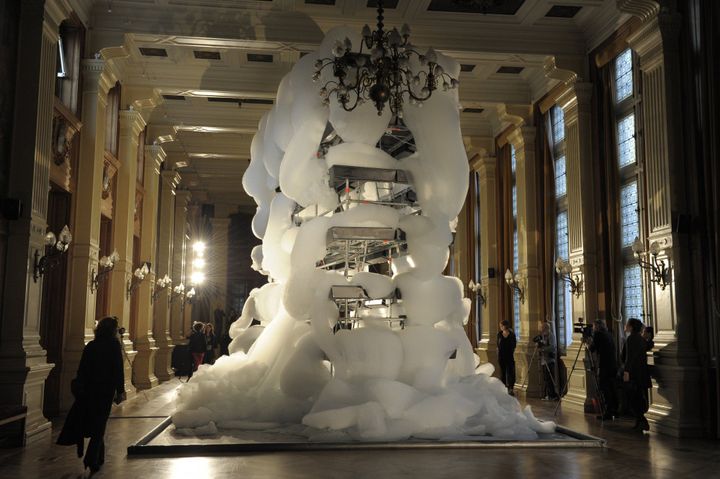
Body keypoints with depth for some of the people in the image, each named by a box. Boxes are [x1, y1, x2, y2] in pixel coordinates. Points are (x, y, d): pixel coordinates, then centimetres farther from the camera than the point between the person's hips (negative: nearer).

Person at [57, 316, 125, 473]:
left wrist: (80, 387, 13)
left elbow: (82, 369, 5)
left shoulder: (90, 346, 4)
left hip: (89, 389, 4)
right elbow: (118, 370, -11)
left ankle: (99, 456, 24)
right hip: (106, 389, -4)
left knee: (93, 422, 19)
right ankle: (92, 459, -4)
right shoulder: (114, 345, -8)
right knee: (99, 425, 3)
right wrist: (120, 391, -6)